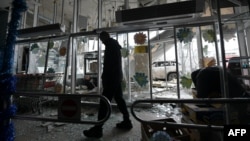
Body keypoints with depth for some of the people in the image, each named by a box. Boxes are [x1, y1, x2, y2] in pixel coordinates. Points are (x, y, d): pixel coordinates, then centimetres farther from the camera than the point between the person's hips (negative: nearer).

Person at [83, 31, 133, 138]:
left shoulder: (110, 45, -7)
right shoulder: (115, 44, 22)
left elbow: (108, 63, -18)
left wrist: (104, 77, -15)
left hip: (111, 78, -10)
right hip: (117, 77, 10)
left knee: (104, 102, -7)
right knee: (119, 99, 14)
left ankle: (97, 129, 2)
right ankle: (127, 122, 24)